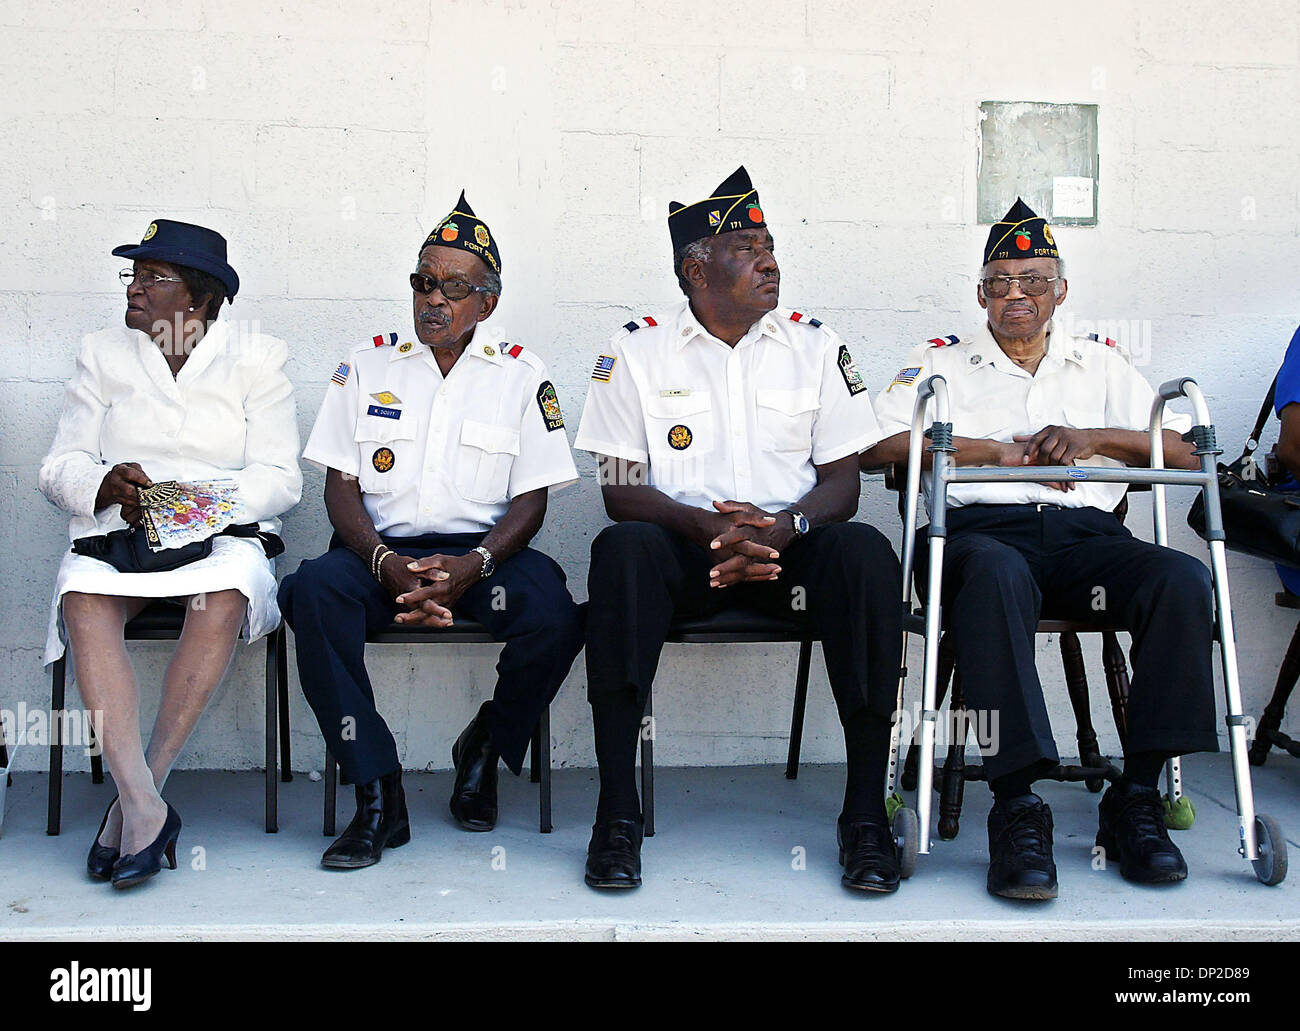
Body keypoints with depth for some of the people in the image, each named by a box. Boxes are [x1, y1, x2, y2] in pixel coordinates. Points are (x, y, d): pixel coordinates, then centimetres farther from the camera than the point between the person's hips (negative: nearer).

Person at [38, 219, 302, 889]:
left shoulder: (256, 358, 10)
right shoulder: (103, 354, 18)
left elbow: (280, 477, 1)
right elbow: (60, 468, 11)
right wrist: (108, 484, -13)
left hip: (223, 532, -2)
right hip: (117, 531, 2)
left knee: (224, 598, -37)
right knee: (83, 598, -33)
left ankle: (135, 794, -29)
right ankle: (146, 808, -38)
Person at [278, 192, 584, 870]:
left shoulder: (521, 374, 10)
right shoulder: (367, 367, 14)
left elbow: (531, 499, 3)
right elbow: (340, 485, 7)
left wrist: (472, 566, -17)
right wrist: (385, 563, -14)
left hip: (484, 552, 0)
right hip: (383, 549, 1)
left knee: (554, 616, -31)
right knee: (314, 590, -32)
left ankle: (484, 747, 2)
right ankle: (377, 795, -25)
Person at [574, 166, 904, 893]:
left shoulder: (814, 345, 12)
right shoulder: (638, 350, 7)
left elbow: (842, 482, 6)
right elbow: (620, 491, 0)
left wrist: (785, 526, -16)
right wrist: (709, 527, -19)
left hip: (790, 547, 2)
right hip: (685, 549, -1)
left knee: (866, 552, -31)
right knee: (623, 549, -35)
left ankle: (866, 814, -25)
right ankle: (618, 814, -29)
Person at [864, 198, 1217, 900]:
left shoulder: (1100, 364, 27)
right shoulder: (942, 362, 21)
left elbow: (1183, 452, 16)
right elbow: (876, 446, 3)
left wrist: (1090, 438, -2)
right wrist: (999, 451, -2)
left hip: (1084, 533, 3)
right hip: (979, 529, -2)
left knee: (1182, 577, -29)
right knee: (997, 575, -40)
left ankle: (1136, 797, -22)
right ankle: (1016, 806, -38)